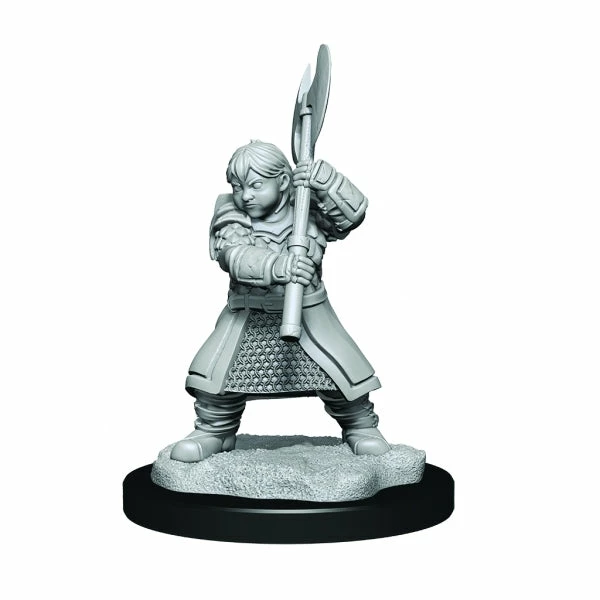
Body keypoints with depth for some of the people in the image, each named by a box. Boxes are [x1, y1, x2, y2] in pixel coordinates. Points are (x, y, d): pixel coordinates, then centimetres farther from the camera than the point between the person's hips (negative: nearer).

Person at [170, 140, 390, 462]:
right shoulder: (231, 218, -9)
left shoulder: (309, 209, -6)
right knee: (214, 372, -6)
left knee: (341, 368, -5)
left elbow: (353, 213, -16)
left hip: (308, 314, 0)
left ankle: (360, 426, 21)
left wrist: (324, 181, -30)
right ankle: (214, 431, 19)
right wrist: (277, 266, -45)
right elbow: (235, 257, -26)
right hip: (247, 318, 1)